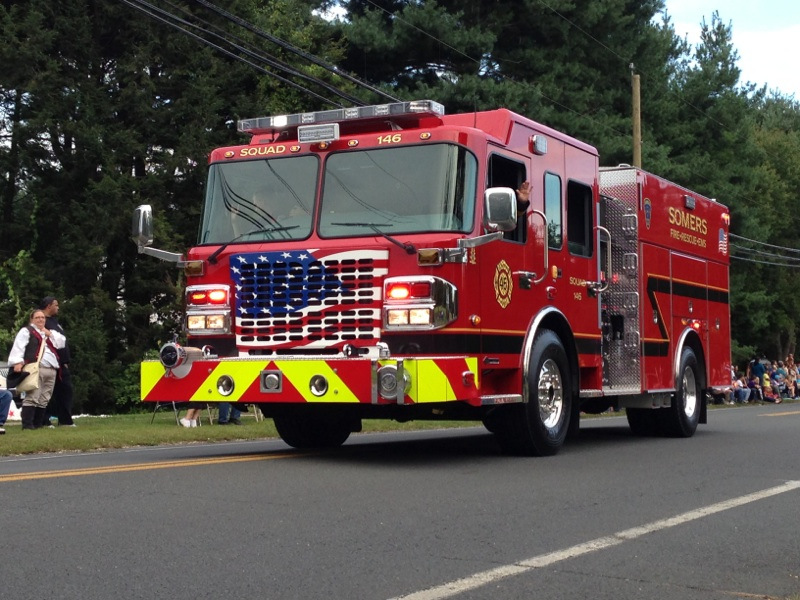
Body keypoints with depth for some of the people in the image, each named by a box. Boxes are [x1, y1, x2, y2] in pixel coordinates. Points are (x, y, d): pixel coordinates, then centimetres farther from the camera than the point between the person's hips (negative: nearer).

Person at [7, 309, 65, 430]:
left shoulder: (50, 332, 27)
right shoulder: (26, 331, 6)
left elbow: (62, 342, 19)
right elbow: (18, 347, -6)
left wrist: (50, 334, 8)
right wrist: (17, 362, -19)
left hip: (51, 370, 7)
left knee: (44, 399, 6)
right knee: (32, 397, -15)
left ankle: (38, 423, 11)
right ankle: (27, 424, -15)